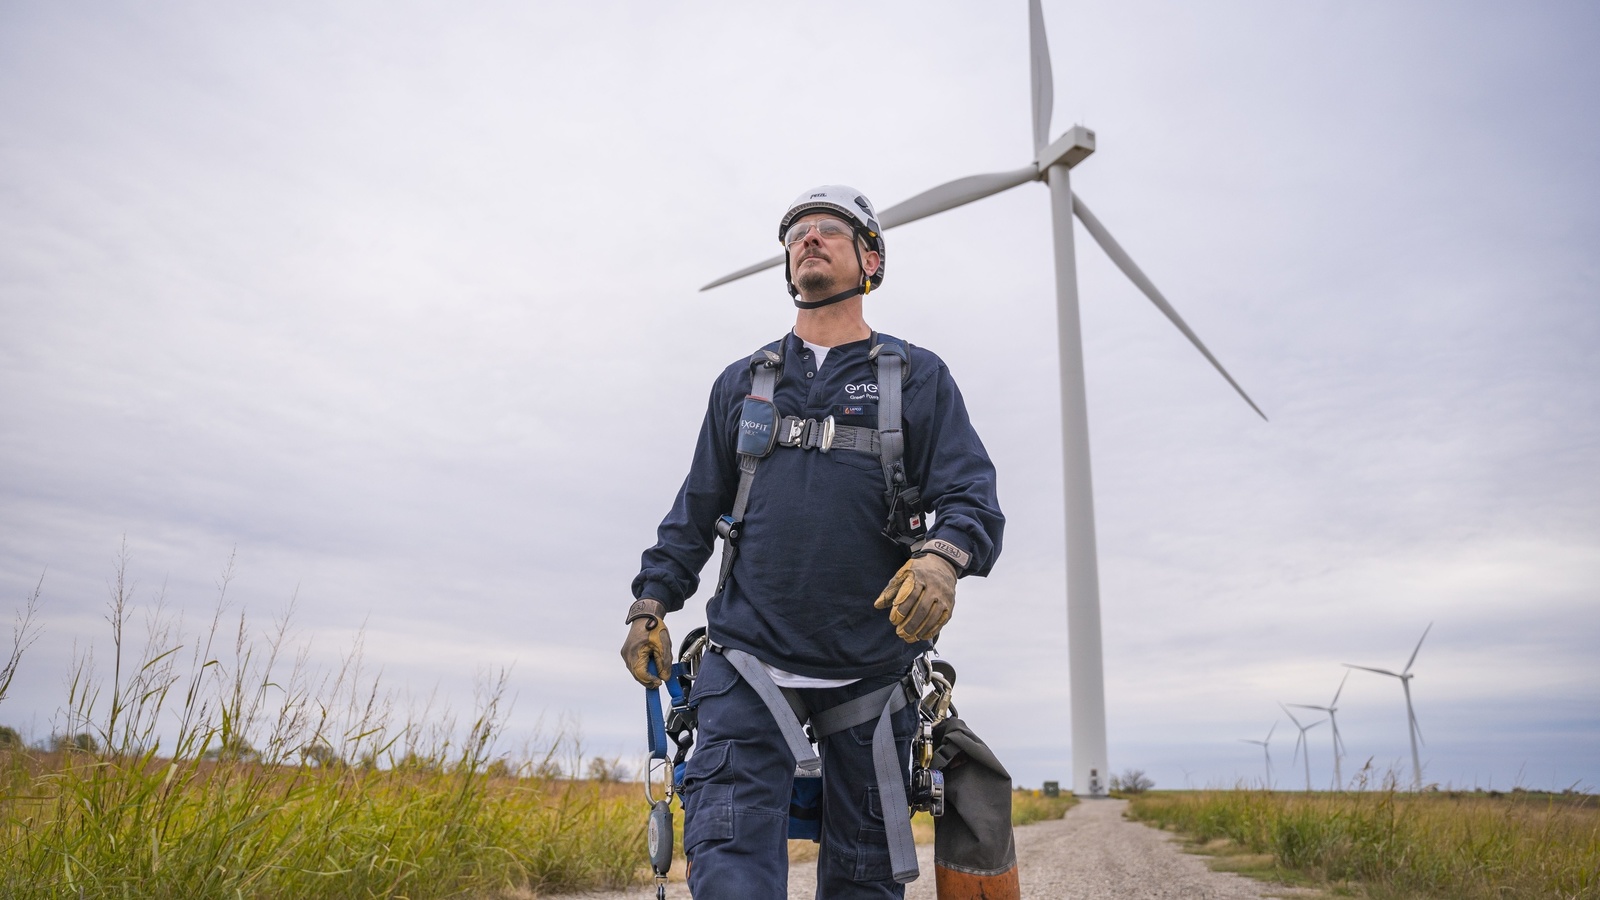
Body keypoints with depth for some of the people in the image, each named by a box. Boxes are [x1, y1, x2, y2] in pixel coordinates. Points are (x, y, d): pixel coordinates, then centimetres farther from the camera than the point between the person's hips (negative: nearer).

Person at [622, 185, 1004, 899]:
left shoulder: (919, 378, 6)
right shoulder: (742, 383, 15)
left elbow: (972, 495, -5)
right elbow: (696, 509, 18)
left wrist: (942, 555, -27)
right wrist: (651, 601, 9)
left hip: (871, 671, -1)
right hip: (749, 661, 1)